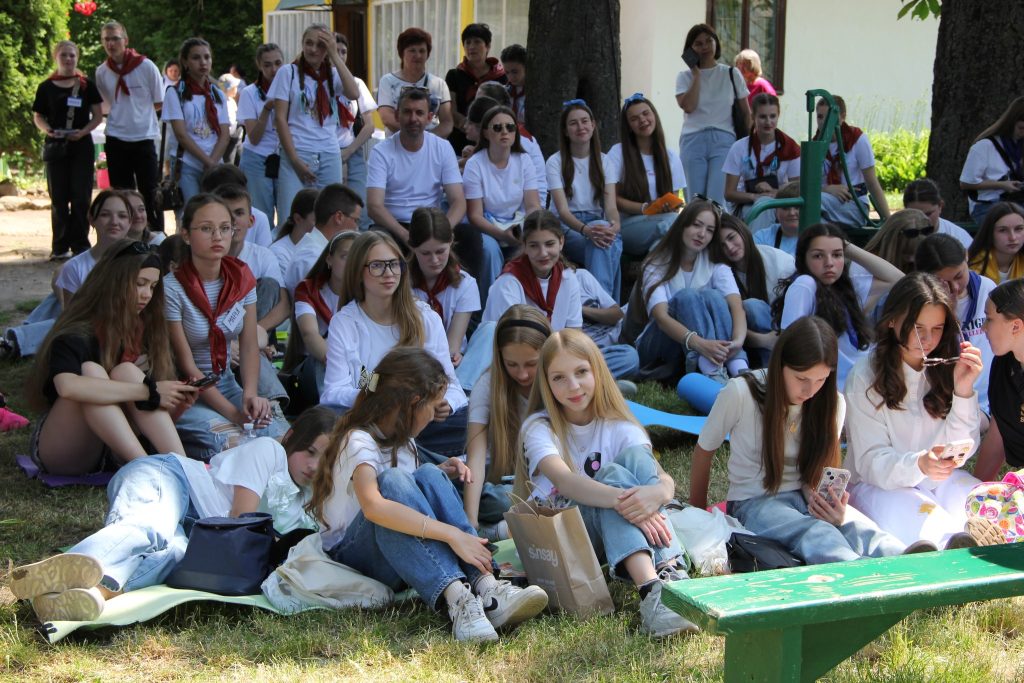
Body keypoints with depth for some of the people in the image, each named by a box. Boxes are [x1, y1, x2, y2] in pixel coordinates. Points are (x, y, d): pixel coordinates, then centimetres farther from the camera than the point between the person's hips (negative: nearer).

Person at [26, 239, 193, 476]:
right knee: (91, 371, -30)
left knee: (127, 372, -22)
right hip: (60, 453, -4)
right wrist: (148, 392, -37)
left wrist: (177, 401, -20)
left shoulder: (144, 330, 3)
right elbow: (67, 386, -40)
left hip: (109, 452, 5)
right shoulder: (75, 335, -16)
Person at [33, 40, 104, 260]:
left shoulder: (87, 85, 4)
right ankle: (60, 248, 9)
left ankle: (80, 246, 4)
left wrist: (83, 131, -13)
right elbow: (38, 116, 9)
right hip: (55, 147, 1)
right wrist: (47, 129, -12)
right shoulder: (46, 87, 6)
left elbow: (98, 116, 3)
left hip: (81, 145, -1)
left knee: (80, 197, -3)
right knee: (58, 198, 3)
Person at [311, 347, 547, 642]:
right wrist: (451, 534, -42)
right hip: (351, 556, -6)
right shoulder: (358, 442, -17)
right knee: (392, 482, -33)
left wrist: (441, 475, 4)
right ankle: (456, 598, -49)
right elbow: (373, 506, -37)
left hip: (399, 557, 7)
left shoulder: (402, 441, 11)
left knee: (429, 475, -20)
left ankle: (486, 586, -39)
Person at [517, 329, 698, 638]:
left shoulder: (618, 427, 1)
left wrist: (657, 492, -42)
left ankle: (672, 575, -41)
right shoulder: (539, 428, -7)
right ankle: (651, 590, -51)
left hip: (614, 532, 3)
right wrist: (621, 500, -46)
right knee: (611, 473, -29)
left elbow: (665, 479, -16)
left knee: (635, 455, -22)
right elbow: (563, 481, -29)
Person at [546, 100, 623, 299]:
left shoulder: (603, 160, 12)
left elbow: (611, 206, -1)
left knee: (611, 241, -35)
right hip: (567, 227, -3)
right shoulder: (555, 162, 1)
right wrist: (586, 229, -32)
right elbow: (563, 210, -11)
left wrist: (614, 225, -26)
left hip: (598, 224, 3)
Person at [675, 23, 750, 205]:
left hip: (723, 140, -1)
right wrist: (697, 75, -3)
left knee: (716, 199, -14)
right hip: (693, 141, 1)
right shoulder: (685, 77, 9)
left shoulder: (732, 74, 11)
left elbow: (746, 112, 13)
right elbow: (688, 106, -9)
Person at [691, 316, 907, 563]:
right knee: (816, 533, -39)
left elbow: (816, 474, 2)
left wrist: (830, 505, -22)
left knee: (860, 529, -32)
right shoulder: (740, 393, -11)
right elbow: (705, 450, 4)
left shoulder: (833, 404, 1)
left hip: (803, 497, 4)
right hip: (755, 503, -4)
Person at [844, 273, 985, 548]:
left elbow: (962, 450, 2)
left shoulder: (946, 368, 5)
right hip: (879, 485, -4)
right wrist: (919, 464, -34)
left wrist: (963, 390, -13)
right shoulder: (865, 376, -8)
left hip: (939, 482, 4)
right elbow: (871, 463, -13)